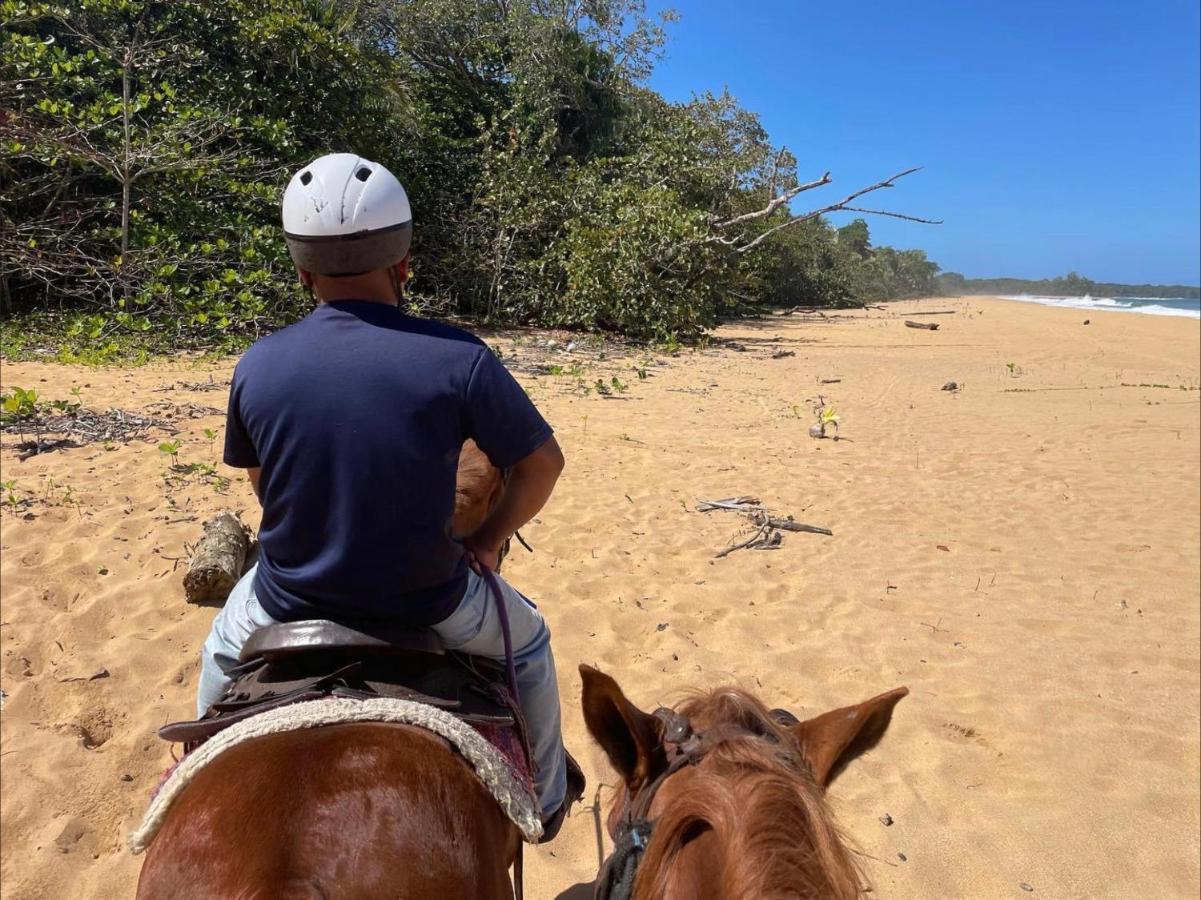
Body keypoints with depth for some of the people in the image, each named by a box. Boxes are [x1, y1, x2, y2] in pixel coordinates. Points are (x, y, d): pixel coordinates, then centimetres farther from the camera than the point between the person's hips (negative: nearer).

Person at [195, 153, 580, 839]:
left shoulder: (256, 367, -10)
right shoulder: (459, 360, -20)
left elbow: (261, 484, 6)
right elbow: (543, 463, -9)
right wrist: (489, 541, 6)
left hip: (290, 601, 3)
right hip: (427, 601, -2)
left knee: (223, 647, 38)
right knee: (526, 639, 30)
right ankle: (547, 794, 45)